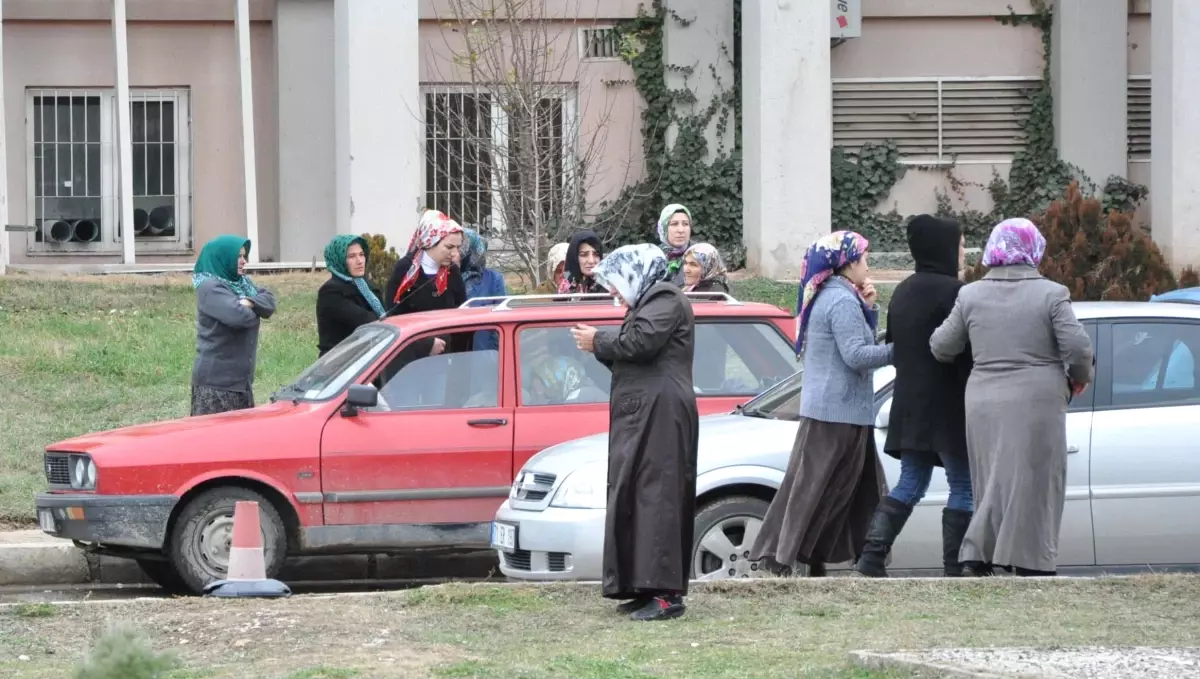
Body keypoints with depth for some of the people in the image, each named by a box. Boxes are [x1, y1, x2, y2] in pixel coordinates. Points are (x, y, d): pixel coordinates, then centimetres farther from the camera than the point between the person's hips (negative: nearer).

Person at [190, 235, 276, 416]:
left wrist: (251, 302, -15)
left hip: (241, 378, 8)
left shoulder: (243, 282, 15)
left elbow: (269, 301, 5)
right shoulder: (210, 287, -13)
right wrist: (255, 312, -4)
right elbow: (237, 315, -25)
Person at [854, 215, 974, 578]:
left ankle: (872, 556, 0)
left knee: (910, 483, 12)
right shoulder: (952, 292, -15)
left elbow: (892, 344, 19)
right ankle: (954, 568, -2)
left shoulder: (905, 290, 13)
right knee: (963, 487, 0)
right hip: (947, 407, -8)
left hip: (909, 403, 8)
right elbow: (967, 350, -17)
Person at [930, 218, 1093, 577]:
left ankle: (977, 556, 3)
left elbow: (942, 347, 8)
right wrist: (1079, 379, 9)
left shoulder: (971, 295, 4)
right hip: (1037, 403, -4)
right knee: (1033, 483, 2)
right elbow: (1077, 347, -10)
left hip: (984, 403, 4)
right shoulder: (1051, 294, -6)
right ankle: (1032, 564, 2)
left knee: (994, 482, 13)